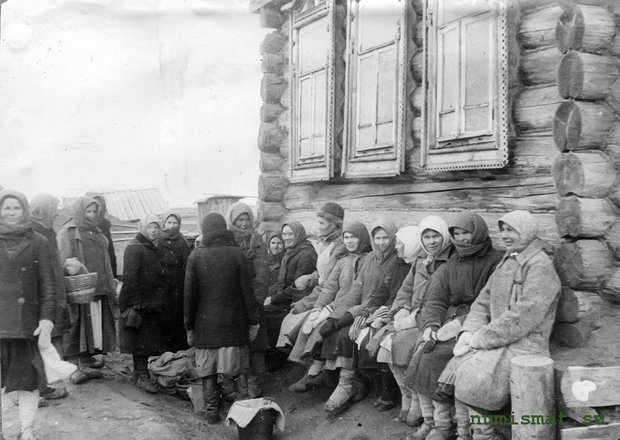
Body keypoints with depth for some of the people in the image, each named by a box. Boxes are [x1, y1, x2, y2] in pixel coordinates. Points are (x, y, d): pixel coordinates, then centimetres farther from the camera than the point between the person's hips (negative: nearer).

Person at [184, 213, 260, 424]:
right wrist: (253, 321, 4)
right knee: (234, 368, 10)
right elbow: (247, 290, -4)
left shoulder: (195, 256, -4)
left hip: (205, 325, 0)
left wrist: (189, 326, 7)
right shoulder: (236, 254, -5)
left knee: (208, 370, 9)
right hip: (233, 324, 0)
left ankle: (211, 412, 12)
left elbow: (189, 294, -2)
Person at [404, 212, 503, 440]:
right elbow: (435, 299, 9)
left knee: (435, 359, -23)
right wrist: (431, 325, -9)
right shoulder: (450, 265, 15)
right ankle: (430, 421, -3)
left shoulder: (495, 262, -4)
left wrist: (459, 323, -19)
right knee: (419, 358, -16)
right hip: (452, 318, 6)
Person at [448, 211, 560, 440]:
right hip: (497, 343, 8)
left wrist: (480, 339, -17)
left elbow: (522, 317, -20)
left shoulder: (540, 265, -10)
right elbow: (483, 302, 15)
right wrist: (468, 332, -4)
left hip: (523, 347, -8)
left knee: (472, 379, -25)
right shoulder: (506, 262, 18)